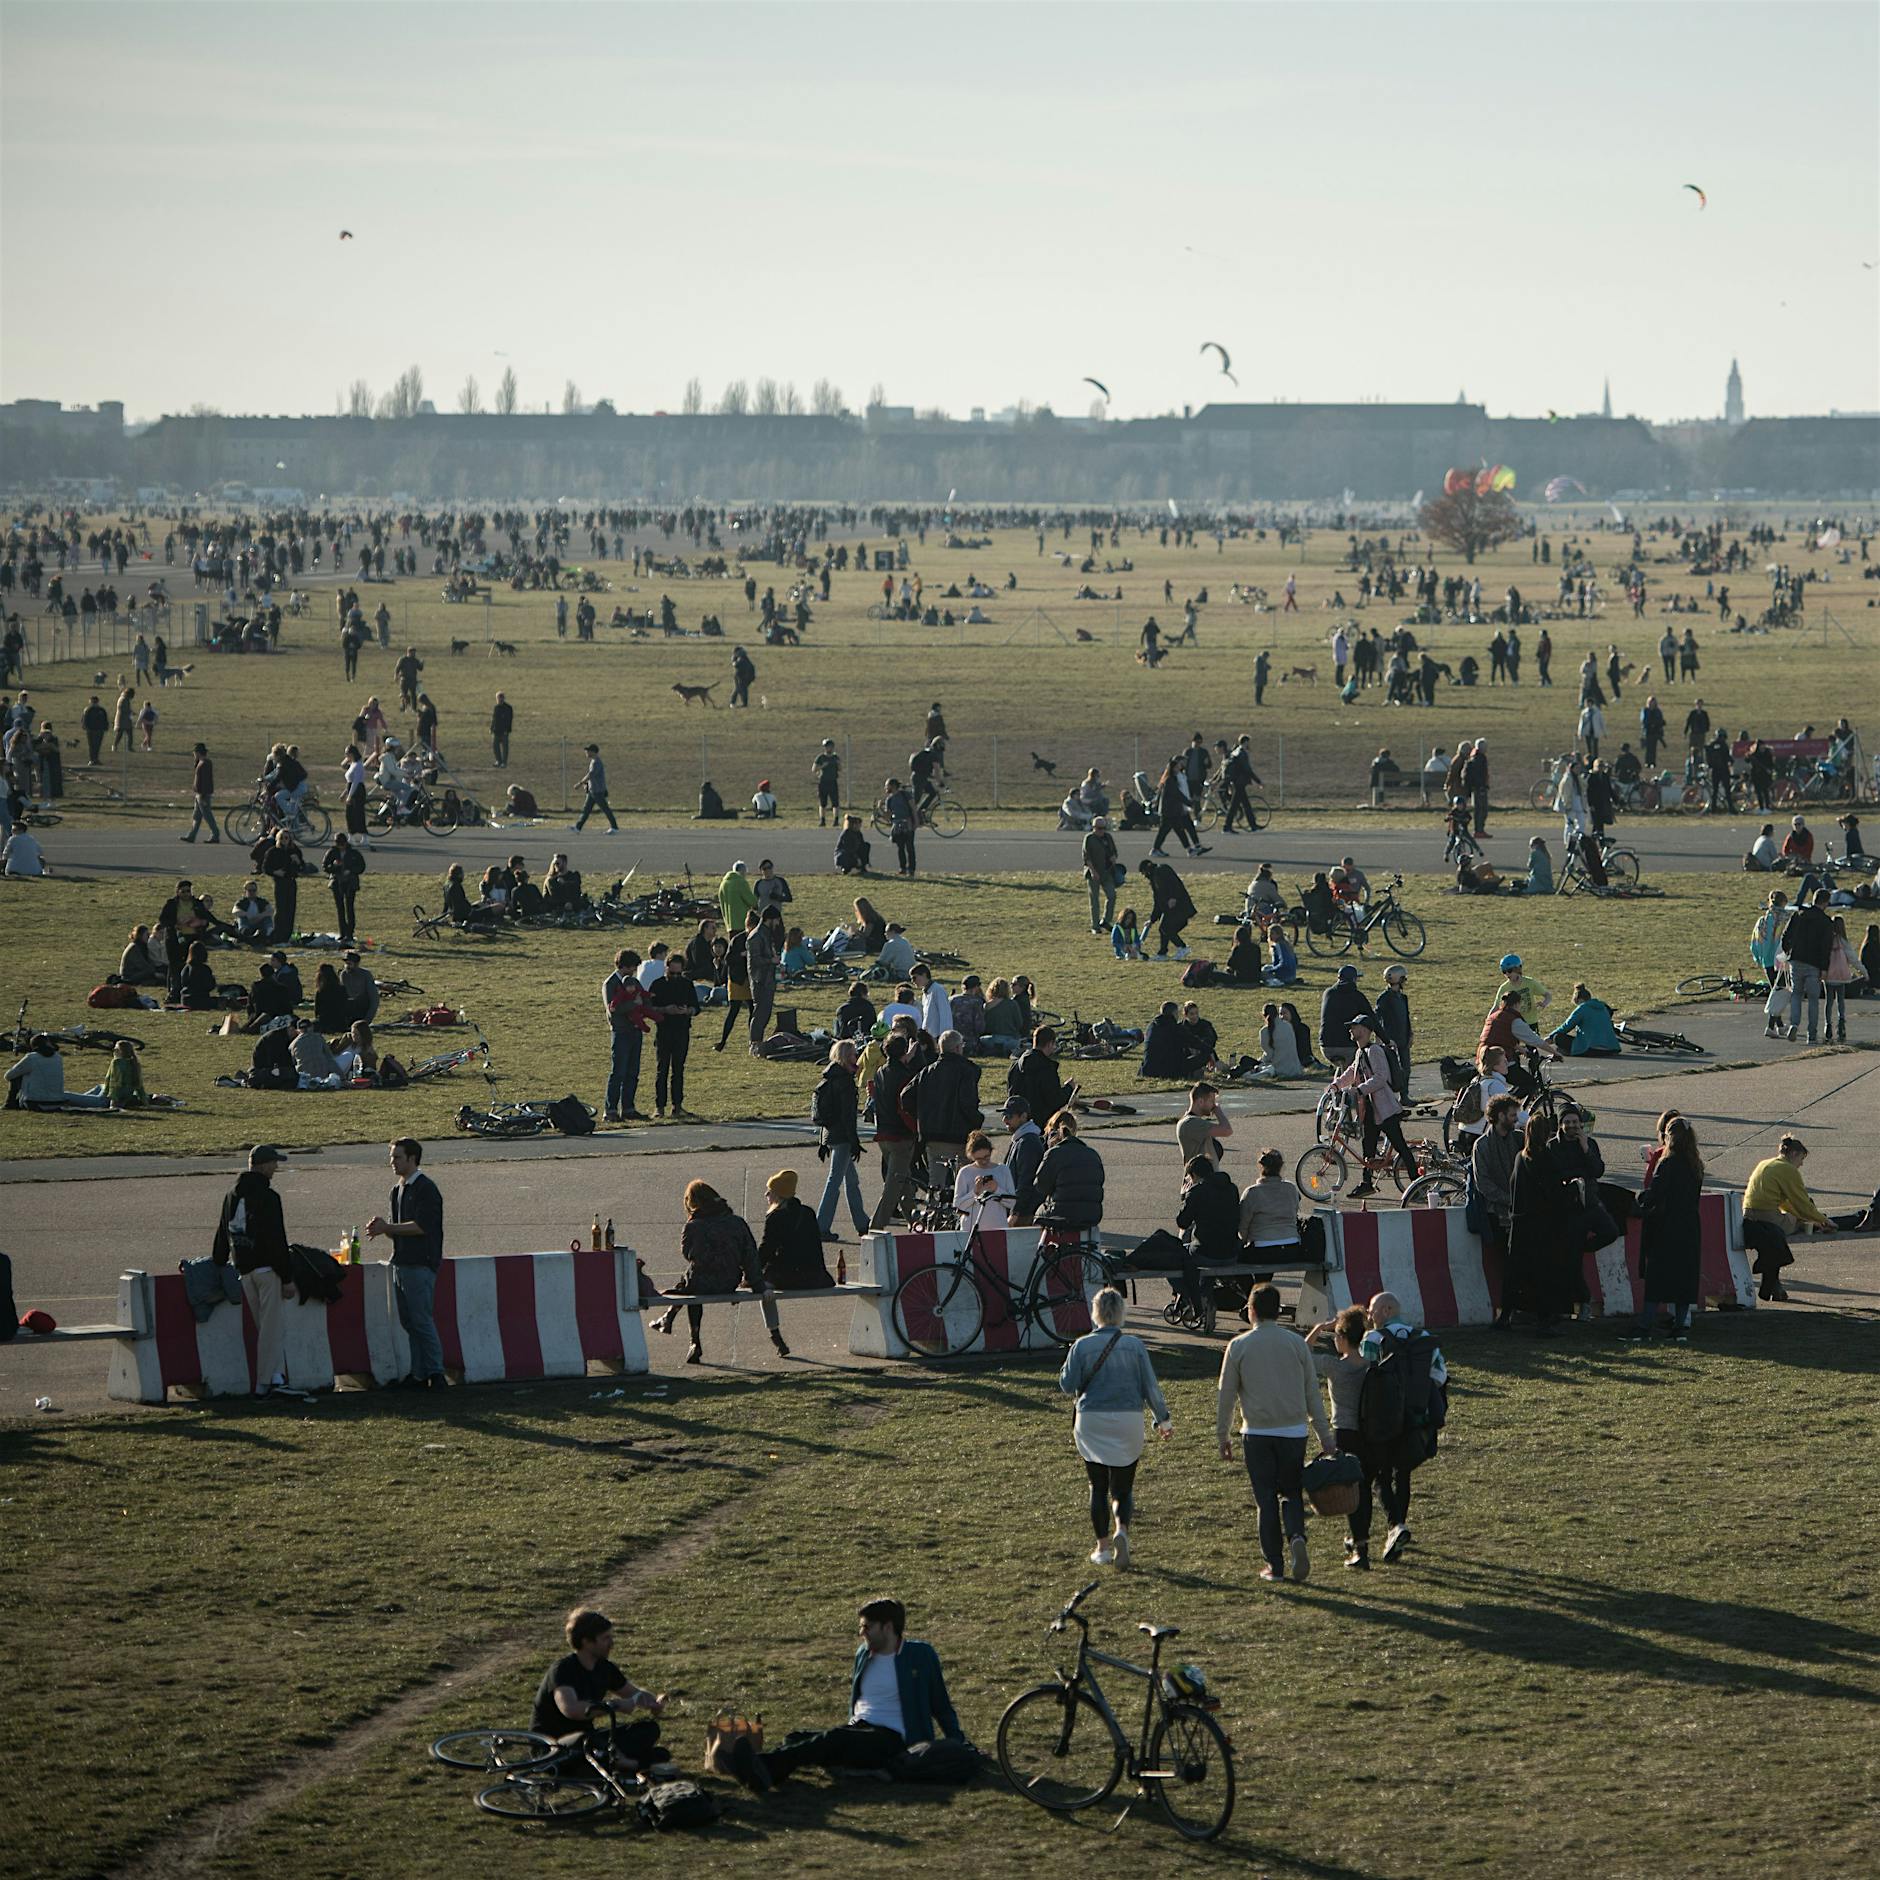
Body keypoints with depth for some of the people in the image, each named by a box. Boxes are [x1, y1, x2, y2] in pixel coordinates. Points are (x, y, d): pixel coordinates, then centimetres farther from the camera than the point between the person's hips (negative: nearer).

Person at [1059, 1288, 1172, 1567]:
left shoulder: (1082, 1346, -5)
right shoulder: (1134, 1346, -3)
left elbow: (1067, 1385, -6)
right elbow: (1150, 1387, 0)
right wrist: (1163, 1419, 12)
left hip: (1091, 1422, 0)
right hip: (1128, 1422, 0)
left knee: (1098, 1487, 11)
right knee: (1123, 1488, 8)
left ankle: (1102, 1547, 11)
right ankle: (1121, 1531, -19)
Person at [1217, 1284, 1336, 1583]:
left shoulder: (1239, 1347, -1)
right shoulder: (1297, 1344, 2)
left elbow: (1226, 1396, 2)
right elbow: (1312, 1394, 5)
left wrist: (1223, 1437, 12)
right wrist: (1326, 1438, 9)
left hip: (1257, 1433, -1)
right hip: (1293, 1432, 1)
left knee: (1266, 1499, 6)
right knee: (1292, 1493, 11)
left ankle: (1275, 1564, 5)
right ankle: (1297, 1537, -17)